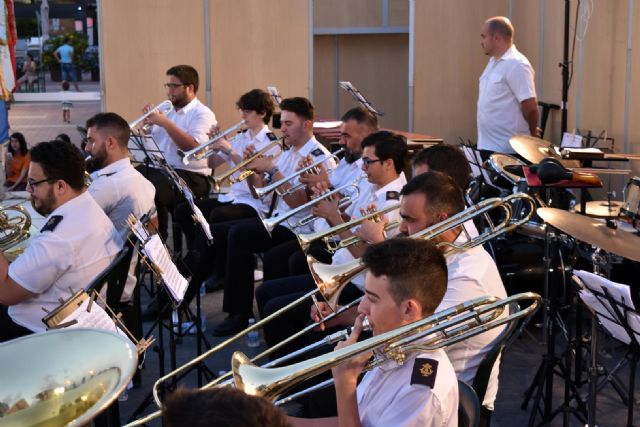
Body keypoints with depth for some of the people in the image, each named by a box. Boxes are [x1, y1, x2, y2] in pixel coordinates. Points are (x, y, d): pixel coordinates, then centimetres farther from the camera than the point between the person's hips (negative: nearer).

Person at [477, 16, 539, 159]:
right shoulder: (493, 61, 14)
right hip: (487, 145, 9)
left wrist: (532, 132, -4)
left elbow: (530, 106, -19)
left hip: (506, 149, -9)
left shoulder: (516, 64, -17)